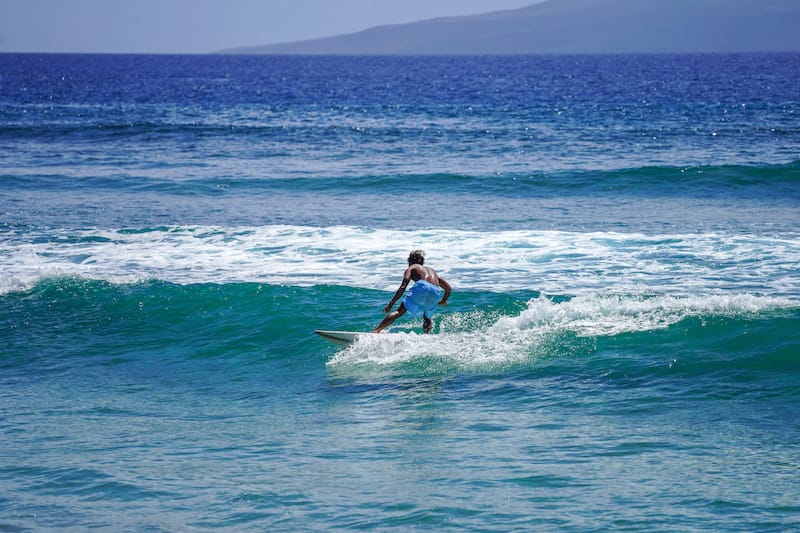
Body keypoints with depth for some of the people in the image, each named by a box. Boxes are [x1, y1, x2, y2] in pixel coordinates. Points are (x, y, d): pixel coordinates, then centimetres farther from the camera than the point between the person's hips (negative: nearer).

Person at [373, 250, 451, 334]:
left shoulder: (411, 268, 23)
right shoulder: (431, 270, 38)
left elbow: (403, 287, 5)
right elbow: (448, 287, 32)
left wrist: (391, 304, 3)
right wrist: (443, 301, 51)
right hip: (436, 294, 4)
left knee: (398, 312, -6)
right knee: (427, 319, 28)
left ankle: (376, 331, -21)